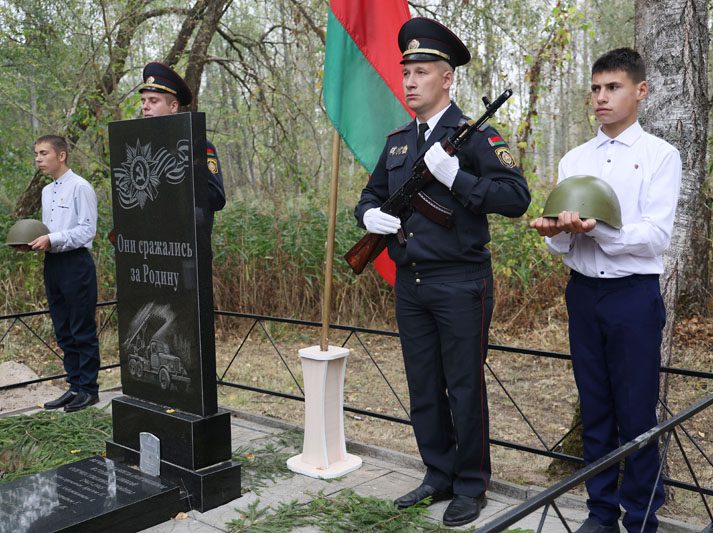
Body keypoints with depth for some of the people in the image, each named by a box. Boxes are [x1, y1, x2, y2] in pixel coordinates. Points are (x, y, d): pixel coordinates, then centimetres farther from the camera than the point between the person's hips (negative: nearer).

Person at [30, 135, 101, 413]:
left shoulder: (80, 187, -9)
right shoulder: (47, 191, 17)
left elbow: (87, 230, -14)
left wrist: (52, 240, -20)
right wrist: (37, 241, 3)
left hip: (76, 263, -8)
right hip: (52, 264, 8)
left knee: (83, 330, -2)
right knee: (63, 332, 12)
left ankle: (88, 388, 8)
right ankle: (75, 386, 21)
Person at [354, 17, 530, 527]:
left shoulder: (475, 136, -7)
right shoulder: (397, 141, 12)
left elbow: (517, 197, -16)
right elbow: (369, 195, 20)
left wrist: (455, 177, -23)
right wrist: (370, 216, -2)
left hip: (460, 285, -6)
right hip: (410, 285, 6)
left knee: (465, 391, 5)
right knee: (424, 391, 15)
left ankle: (471, 487, 21)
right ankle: (438, 477, 31)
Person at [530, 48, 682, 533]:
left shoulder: (660, 156, -2)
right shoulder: (574, 161, 10)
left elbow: (657, 237, -13)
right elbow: (564, 243, 5)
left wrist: (596, 230, -27)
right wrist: (556, 232, -17)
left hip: (634, 295, -4)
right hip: (583, 292, 4)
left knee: (636, 413, 2)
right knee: (595, 409, 12)